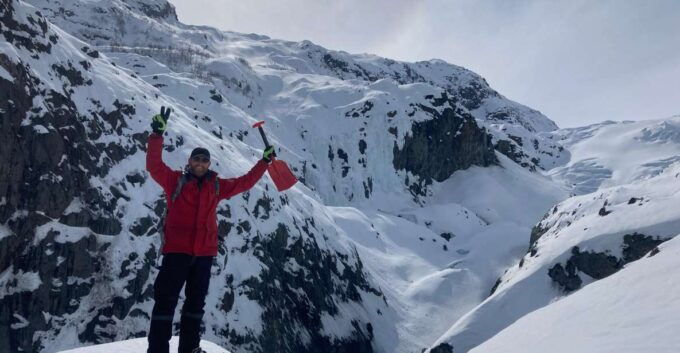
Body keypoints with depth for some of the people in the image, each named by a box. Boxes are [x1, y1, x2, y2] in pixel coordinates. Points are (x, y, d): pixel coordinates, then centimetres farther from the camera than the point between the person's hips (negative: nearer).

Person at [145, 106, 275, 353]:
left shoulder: (217, 186, 12)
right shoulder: (175, 181, 3)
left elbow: (244, 183, 20)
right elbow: (154, 165, -10)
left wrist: (264, 161, 20)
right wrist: (157, 134, -20)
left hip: (204, 252, 4)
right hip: (177, 249, -4)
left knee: (196, 301, 12)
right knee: (166, 300, -4)